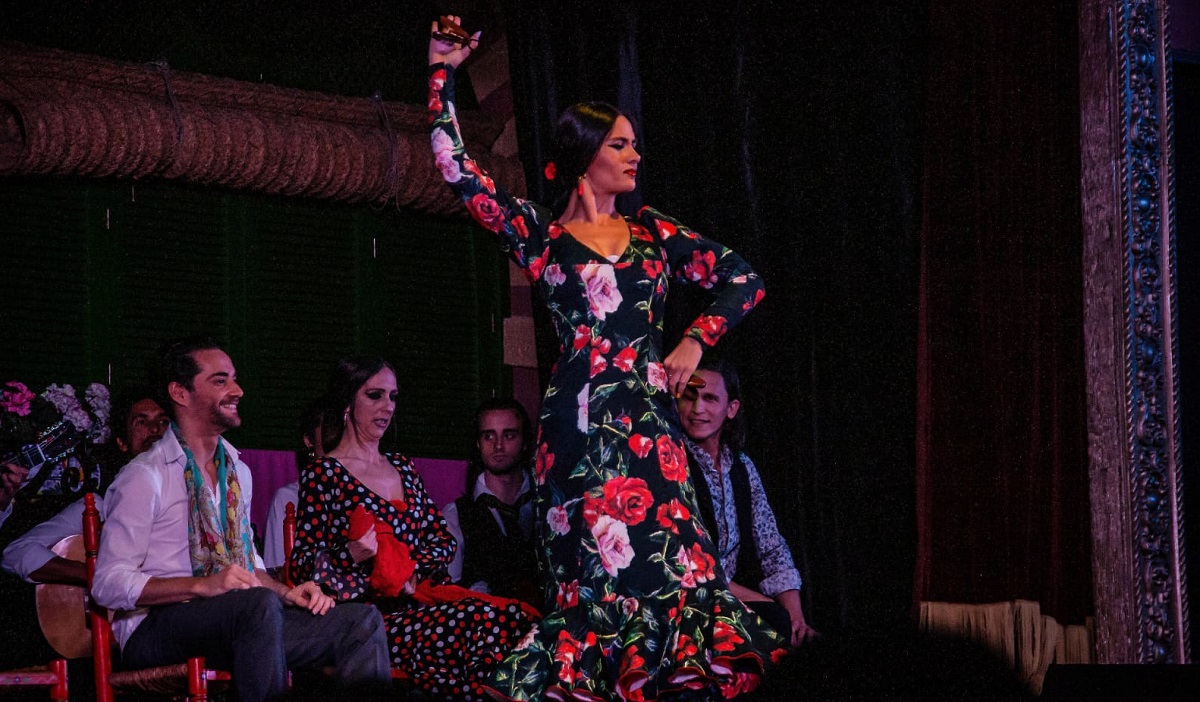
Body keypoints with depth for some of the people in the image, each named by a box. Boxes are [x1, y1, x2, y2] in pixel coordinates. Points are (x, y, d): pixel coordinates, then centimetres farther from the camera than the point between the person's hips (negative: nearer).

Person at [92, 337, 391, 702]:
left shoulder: (238, 473, 20)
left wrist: (286, 592, 4)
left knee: (361, 621, -13)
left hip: (235, 623, 7)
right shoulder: (145, 477, -6)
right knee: (260, 603, -37)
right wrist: (203, 585, -23)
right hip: (154, 630, -7)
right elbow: (108, 584, -12)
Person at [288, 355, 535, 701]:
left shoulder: (401, 468, 22)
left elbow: (443, 540, 18)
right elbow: (302, 567, -3)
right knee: (486, 622, -32)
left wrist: (410, 571, -3)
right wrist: (352, 554, -22)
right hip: (366, 617, -6)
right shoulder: (324, 474, 2)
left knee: (514, 618, -25)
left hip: (418, 601, 6)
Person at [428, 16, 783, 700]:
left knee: (667, 570, -7)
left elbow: (743, 280, 19)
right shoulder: (541, 234, 7)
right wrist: (442, 73, 3)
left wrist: (694, 342, 7)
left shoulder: (652, 231, 15)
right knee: (600, 575, -9)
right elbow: (458, 168, 2)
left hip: (652, 423, 3)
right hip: (582, 425, -3)